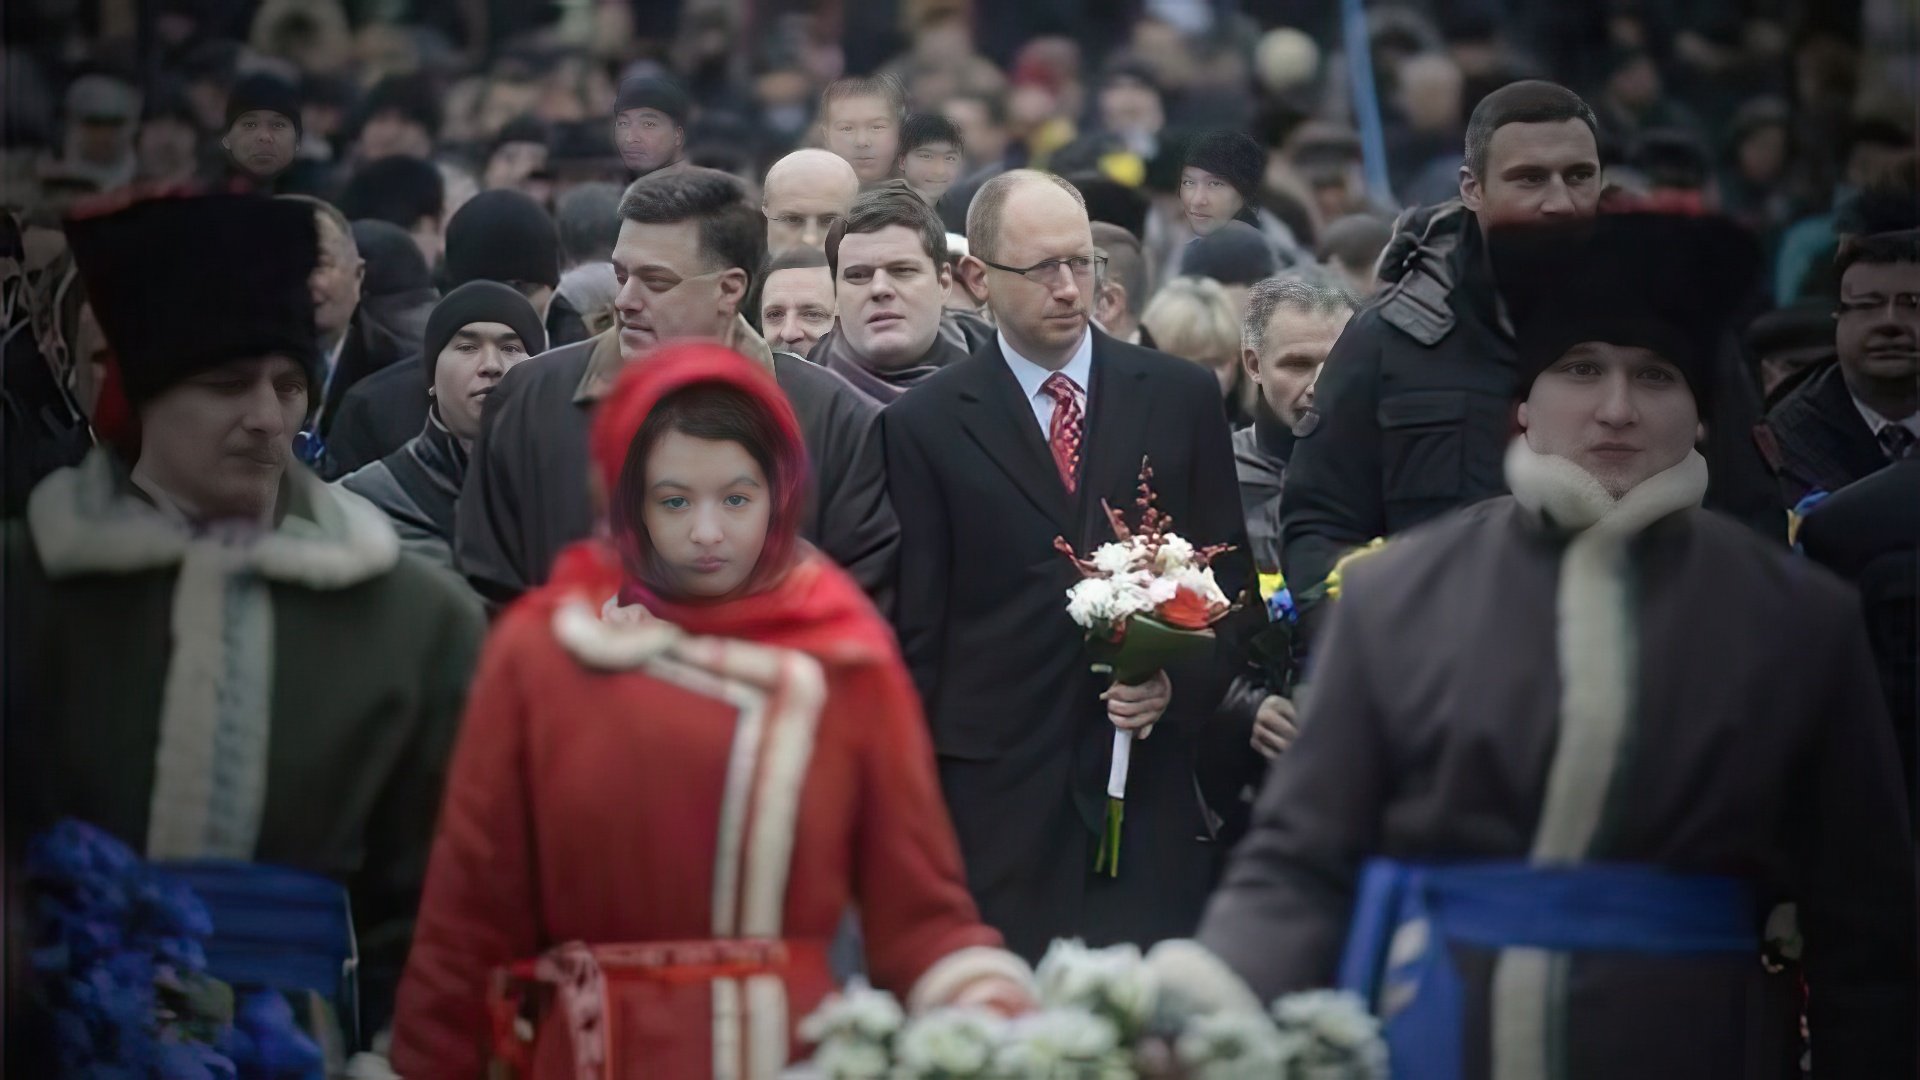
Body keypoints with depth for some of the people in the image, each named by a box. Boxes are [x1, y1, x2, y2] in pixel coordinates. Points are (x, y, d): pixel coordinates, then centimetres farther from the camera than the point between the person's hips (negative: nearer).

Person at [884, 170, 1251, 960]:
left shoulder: (1182, 398, 11)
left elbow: (1227, 580, 13)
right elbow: (917, 634, 5)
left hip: (1154, 779, 1)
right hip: (996, 796, -1)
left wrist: (1182, 683, -6)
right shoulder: (924, 426, 6)